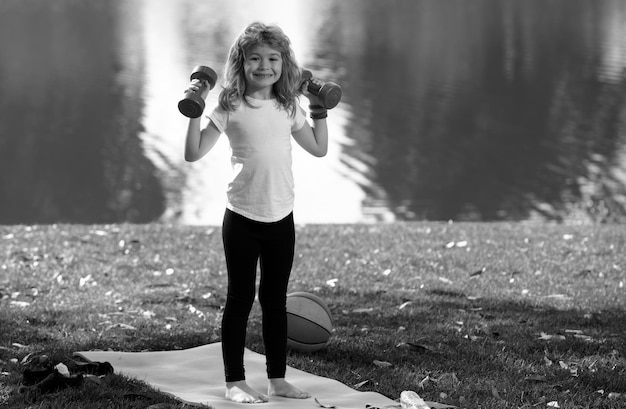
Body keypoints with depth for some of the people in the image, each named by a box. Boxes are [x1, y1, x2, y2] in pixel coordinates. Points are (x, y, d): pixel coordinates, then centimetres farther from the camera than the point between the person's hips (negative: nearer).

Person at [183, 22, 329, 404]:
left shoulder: (288, 108, 6)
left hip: (281, 218, 4)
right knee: (241, 297, 2)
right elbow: (194, 154, -9)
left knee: (276, 299, 11)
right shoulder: (231, 108, -6)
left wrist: (319, 109, 11)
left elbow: (319, 148, 17)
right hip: (243, 218, -4)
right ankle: (235, 382, 9)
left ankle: (278, 378, 20)